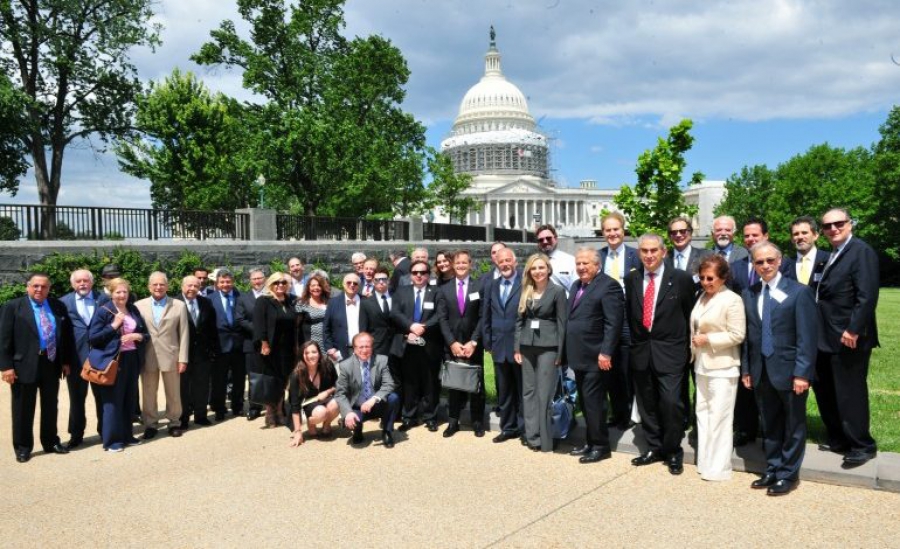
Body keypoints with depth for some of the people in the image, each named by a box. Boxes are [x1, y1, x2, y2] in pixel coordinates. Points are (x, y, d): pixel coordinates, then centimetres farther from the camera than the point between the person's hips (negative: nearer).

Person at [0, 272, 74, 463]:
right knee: (23, 409, 7)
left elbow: (67, 335, 10)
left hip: (52, 364, 4)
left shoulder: (58, 306, 5)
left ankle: (51, 442, 28)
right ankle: (22, 447, 19)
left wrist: (66, 361, 7)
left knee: (50, 407, 14)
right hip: (24, 365, -3)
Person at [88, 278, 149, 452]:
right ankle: (111, 440, 8)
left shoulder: (134, 310, 9)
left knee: (129, 399, 11)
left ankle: (127, 435, 23)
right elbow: (93, 338, -10)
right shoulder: (103, 311, -6)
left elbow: (146, 334, 13)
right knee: (113, 401, 0)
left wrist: (137, 336, -8)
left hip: (132, 359, 5)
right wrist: (113, 326, -16)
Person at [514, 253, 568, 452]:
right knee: (528, 391, 7)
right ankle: (532, 435, 15)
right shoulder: (525, 291, 10)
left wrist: (560, 353, -10)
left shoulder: (558, 291, -4)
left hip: (548, 347, -5)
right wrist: (516, 348, 4)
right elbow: (519, 320, 11)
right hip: (527, 346, 5)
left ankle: (544, 439, 6)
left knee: (545, 393, -3)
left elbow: (562, 322, -6)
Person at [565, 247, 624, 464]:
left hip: (596, 357, -8)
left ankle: (601, 446, 8)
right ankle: (590, 442, 25)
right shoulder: (576, 286, 17)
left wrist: (605, 353, -22)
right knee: (585, 402, 15)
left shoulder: (608, 286, -11)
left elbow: (614, 323, -17)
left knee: (594, 402, -4)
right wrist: (567, 351, 14)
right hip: (579, 356, 9)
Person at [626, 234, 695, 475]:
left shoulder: (681, 279, -4)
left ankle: (673, 451, 11)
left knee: (671, 402, -9)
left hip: (669, 351, -4)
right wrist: (636, 340, 12)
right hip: (641, 351, 4)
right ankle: (654, 448, 28)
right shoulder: (631, 279, 6)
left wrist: (687, 347, 6)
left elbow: (690, 315, 4)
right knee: (647, 403, 12)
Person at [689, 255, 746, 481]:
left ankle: (718, 468, 8)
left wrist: (708, 339, -15)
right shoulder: (702, 297, 11)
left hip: (722, 368, -8)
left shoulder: (732, 300, -12)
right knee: (702, 414, 13)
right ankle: (705, 462, 24)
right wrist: (695, 344, 7)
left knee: (719, 418, -2)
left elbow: (737, 335, -15)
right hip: (702, 366, 8)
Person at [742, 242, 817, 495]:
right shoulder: (749, 294, 7)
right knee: (770, 426, 15)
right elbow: (749, 335, 9)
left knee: (793, 426, 9)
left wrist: (802, 373, -16)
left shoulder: (799, 292, -8)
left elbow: (807, 337, -12)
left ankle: (788, 474, 21)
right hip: (761, 372, 5)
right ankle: (772, 470, 27)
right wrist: (746, 369, 6)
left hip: (789, 371, -4)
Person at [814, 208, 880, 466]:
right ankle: (838, 439, 28)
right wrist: (818, 332, 9)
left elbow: (867, 295, -19)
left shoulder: (862, 251, -11)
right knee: (825, 390, 15)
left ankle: (862, 446, 14)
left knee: (850, 392, 0)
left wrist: (853, 330, -22)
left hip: (849, 338, -9)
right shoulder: (831, 256, 15)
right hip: (826, 338, 9)